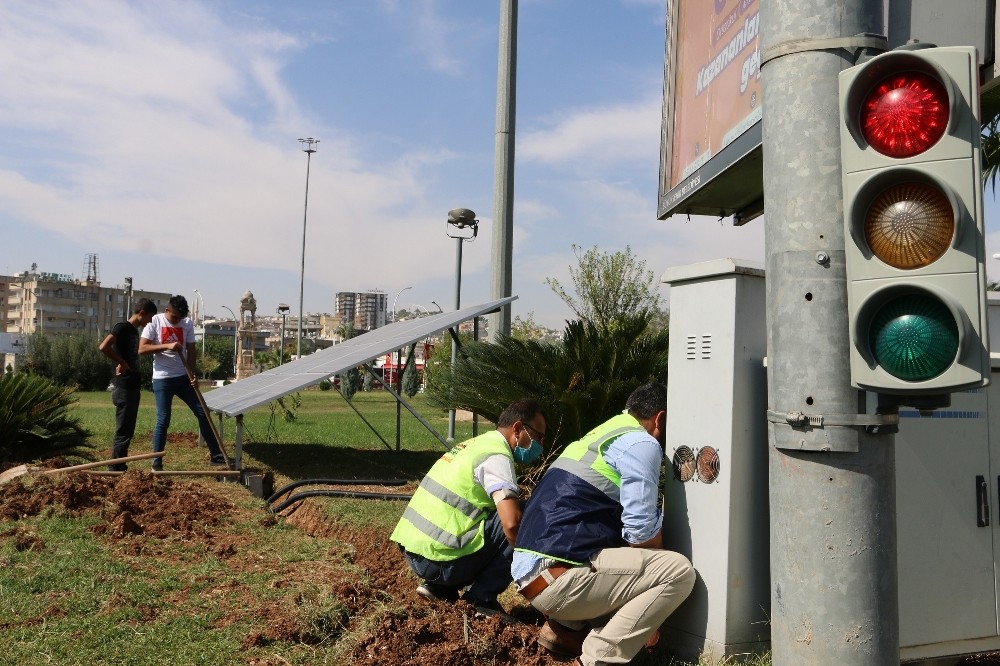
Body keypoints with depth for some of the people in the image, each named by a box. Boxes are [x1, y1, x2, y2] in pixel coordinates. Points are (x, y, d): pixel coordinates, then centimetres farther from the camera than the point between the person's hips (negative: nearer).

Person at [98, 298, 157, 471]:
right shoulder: (122, 327, -11)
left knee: (128, 431, 12)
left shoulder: (134, 331, 17)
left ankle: (120, 468, 18)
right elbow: (103, 347, -24)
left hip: (132, 385, 9)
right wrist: (121, 363, -16)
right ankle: (115, 469, -1)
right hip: (124, 386, -9)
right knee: (123, 431, -6)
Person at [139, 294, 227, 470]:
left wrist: (192, 374, -9)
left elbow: (191, 350, 4)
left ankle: (217, 456, 8)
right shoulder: (155, 322, -7)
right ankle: (156, 463, 10)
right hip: (162, 378, -4)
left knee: (202, 413, 2)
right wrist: (167, 346, -23)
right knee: (163, 420, -2)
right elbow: (142, 349, -12)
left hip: (183, 377, 4)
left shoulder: (187, 324, 3)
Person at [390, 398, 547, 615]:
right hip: (439, 560, -9)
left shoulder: (476, 444, 17)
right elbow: (512, 522, -24)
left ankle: (438, 587, 15)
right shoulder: (497, 457, -11)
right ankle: (482, 598, -3)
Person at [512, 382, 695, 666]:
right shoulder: (641, 443, -4)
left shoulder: (600, 437, 24)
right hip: (557, 577, -10)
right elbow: (643, 532, -10)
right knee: (679, 571, -7)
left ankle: (563, 629, 15)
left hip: (530, 572, 10)